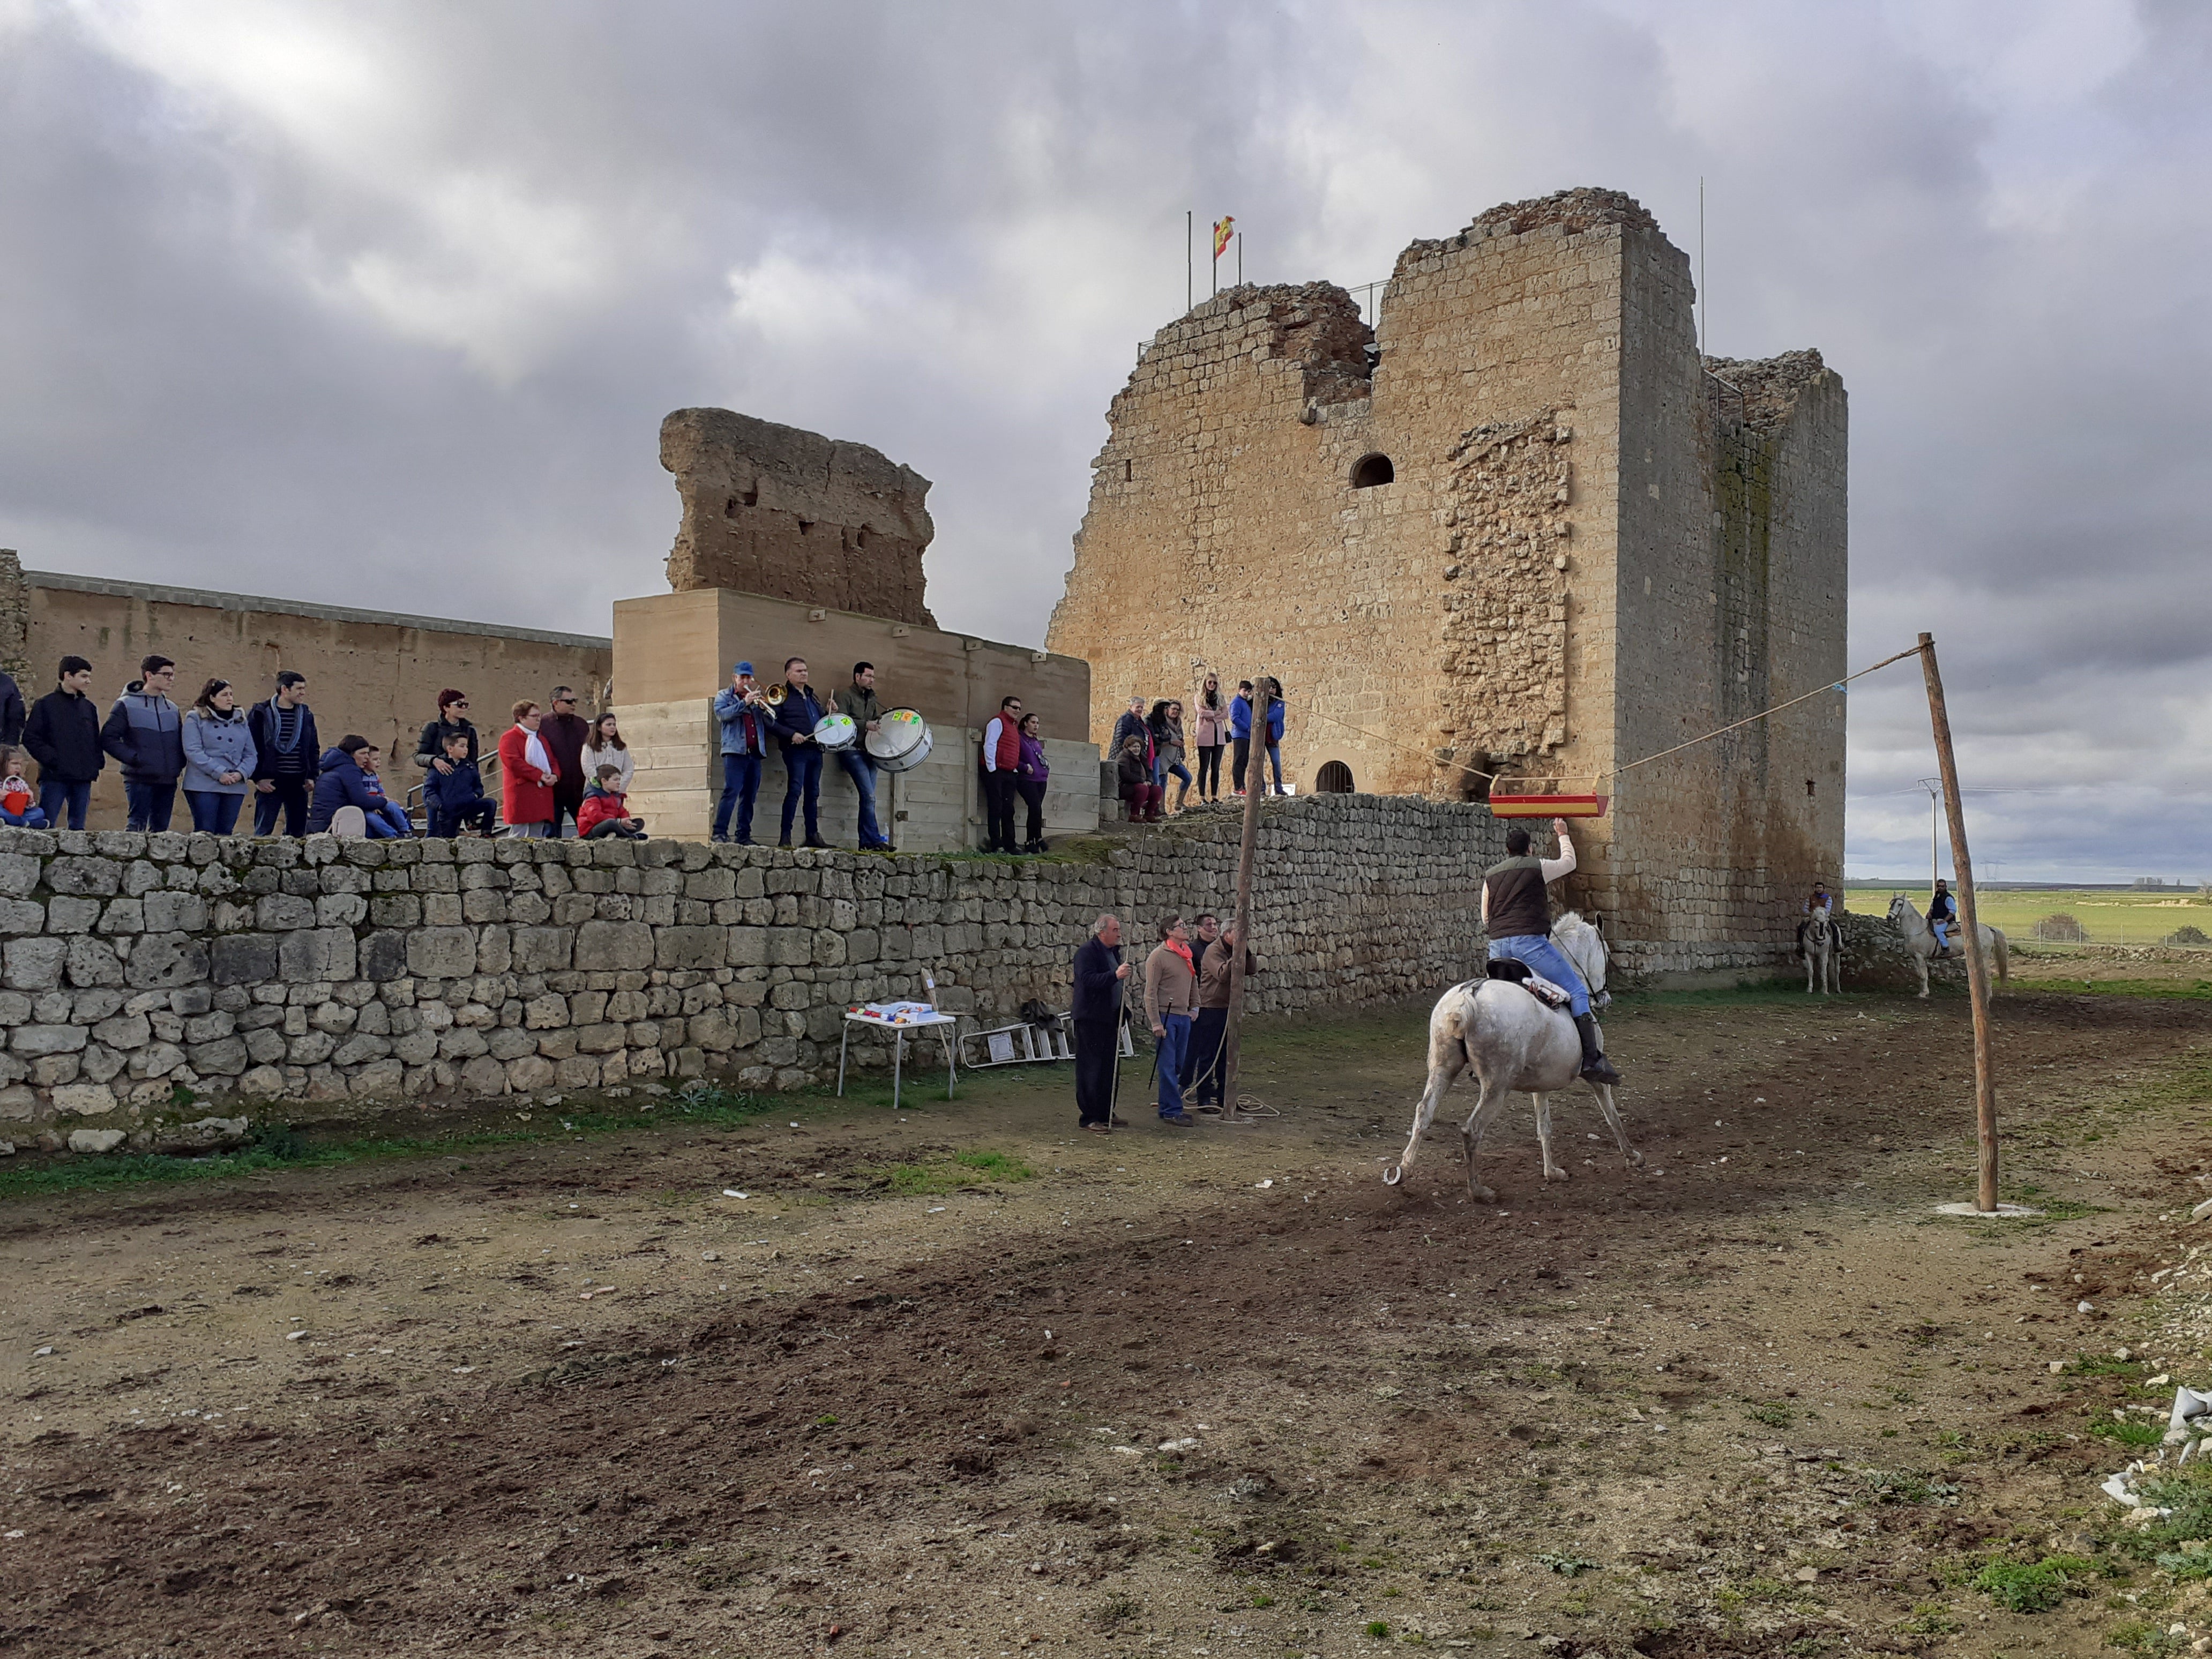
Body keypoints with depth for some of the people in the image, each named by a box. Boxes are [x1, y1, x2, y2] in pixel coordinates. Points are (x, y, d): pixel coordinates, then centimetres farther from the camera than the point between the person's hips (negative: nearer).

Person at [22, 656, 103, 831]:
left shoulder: (89, 707, 16)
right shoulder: (45, 705, 0)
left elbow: (96, 739, 21)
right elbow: (30, 738, -5)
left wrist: (98, 763, 5)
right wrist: (52, 760, -14)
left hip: (83, 778, 5)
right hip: (55, 777, -5)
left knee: (78, 827, 7)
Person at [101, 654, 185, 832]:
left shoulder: (172, 708, 16)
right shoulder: (127, 705, -1)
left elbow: (181, 742, 23)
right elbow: (108, 738, -6)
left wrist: (180, 764, 5)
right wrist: (133, 758, -15)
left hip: (168, 781, 6)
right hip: (140, 779, -5)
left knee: (161, 828, 7)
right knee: (137, 826, -9)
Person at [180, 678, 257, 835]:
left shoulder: (241, 720, 17)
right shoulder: (195, 718, 3)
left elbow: (250, 754, 14)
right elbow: (193, 751, -8)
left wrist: (241, 773, -6)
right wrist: (219, 773, -15)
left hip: (235, 786, 4)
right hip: (203, 785, -4)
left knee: (225, 832, 4)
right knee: (205, 832, -8)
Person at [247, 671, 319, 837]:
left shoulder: (306, 715, 12)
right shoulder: (261, 713, -2)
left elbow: (314, 749, 18)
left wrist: (312, 776, 7)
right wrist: (258, 778, -10)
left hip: (298, 783, 4)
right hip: (270, 782, -4)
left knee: (298, 832, 5)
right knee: (263, 831, -4)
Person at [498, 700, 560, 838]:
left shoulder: (540, 739, 22)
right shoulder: (509, 738, -3)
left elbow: (553, 762, 20)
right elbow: (514, 763, -15)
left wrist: (554, 775, -3)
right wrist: (540, 776, -18)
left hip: (541, 795, 7)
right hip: (521, 799, -7)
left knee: (538, 840, 7)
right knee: (519, 840, -8)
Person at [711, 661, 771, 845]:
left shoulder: (755, 698, 22)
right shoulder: (723, 696, 11)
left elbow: (770, 723, 16)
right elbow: (722, 714, -9)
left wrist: (764, 708, -4)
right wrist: (744, 703, -15)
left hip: (755, 753, 5)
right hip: (735, 751, -5)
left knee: (749, 796, 4)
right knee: (731, 792, -15)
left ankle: (744, 835, 7)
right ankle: (720, 832, -16)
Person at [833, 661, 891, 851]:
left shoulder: (871, 699, 22)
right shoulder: (846, 695, -1)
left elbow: (878, 720, 26)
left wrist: (880, 722, 5)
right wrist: (865, 725, -22)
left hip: (869, 752, 7)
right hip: (852, 751, -7)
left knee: (868, 798, 3)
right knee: (869, 796, -15)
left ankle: (866, 842, 4)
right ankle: (875, 840, -14)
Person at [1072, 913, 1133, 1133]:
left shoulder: (1114, 951, 16)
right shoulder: (1087, 951, -12)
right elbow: (1088, 980, -26)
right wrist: (1115, 975, -35)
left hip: (1110, 1018, 9)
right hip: (1090, 1019, -9)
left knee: (1111, 1067, 12)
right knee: (1091, 1068, -5)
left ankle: (1107, 1114, 21)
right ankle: (1089, 1117, 0)